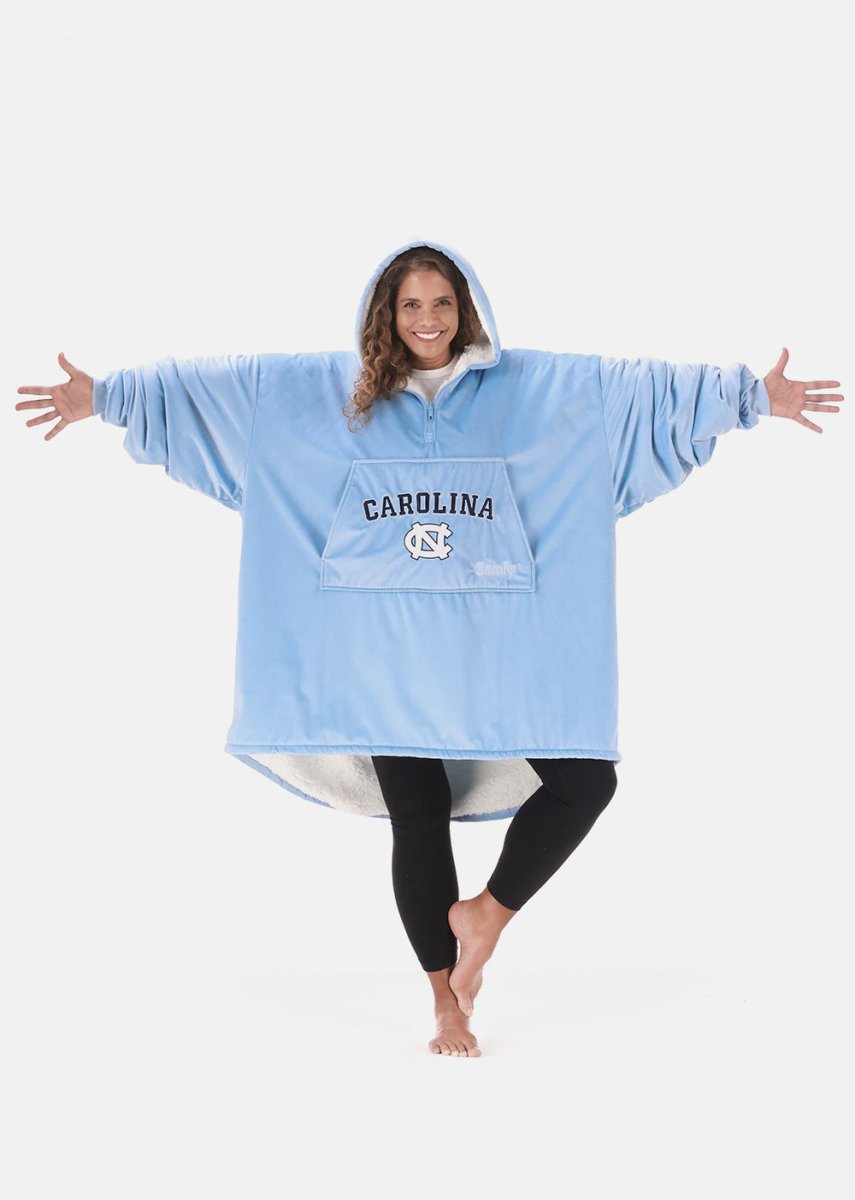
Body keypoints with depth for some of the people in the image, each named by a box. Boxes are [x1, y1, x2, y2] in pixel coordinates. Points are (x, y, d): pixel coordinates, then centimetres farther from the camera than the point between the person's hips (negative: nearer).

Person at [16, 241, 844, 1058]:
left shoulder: (536, 389, 5)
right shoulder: (318, 392, 6)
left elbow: (642, 387, 3)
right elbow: (213, 385, 6)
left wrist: (752, 395, -2)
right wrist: (105, 397, 3)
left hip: (498, 639, 1)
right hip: (387, 645, 0)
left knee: (585, 778, -8)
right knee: (417, 817, 4)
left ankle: (488, 911, 17)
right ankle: (447, 1004, 19)